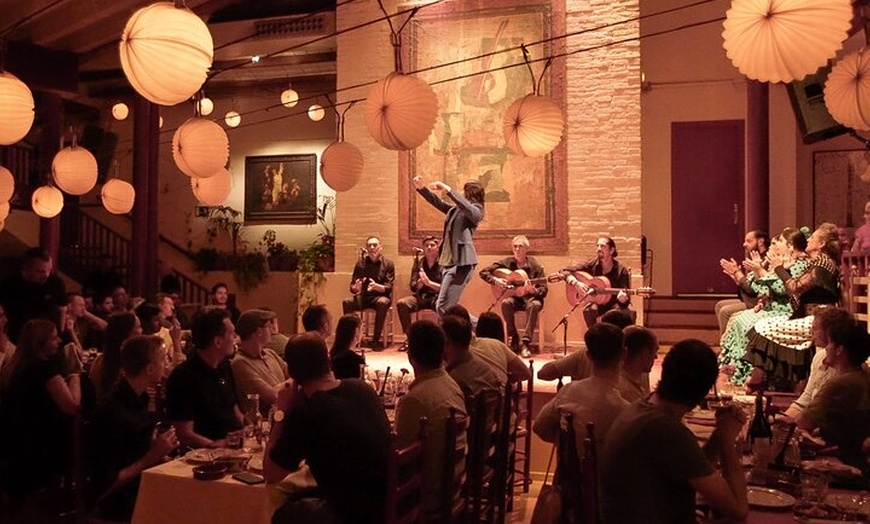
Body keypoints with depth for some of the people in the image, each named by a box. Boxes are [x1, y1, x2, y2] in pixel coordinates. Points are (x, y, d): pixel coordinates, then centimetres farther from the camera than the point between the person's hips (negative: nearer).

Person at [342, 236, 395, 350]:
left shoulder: (388, 263, -1)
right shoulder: (361, 262, 6)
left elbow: (388, 288, -8)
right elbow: (352, 287, 4)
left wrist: (376, 286, -29)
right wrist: (356, 287, -21)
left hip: (380, 296, -2)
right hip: (363, 296, 2)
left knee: (383, 302, -37)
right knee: (347, 302, -26)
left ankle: (376, 340, -26)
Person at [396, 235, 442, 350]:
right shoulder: (418, 263, 8)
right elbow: (413, 288, 4)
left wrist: (429, 282, -22)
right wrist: (420, 282, -18)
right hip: (421, 297, 3)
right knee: (401, 303, -23)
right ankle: (409, 338, -13)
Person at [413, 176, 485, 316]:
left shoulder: (476, 210, -4)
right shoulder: (455, 209, 18)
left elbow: (467, 207, -25)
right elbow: (438, 202, 24)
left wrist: (448, 190, -27)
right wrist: (421, 188, 10)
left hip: (460, 264, -9)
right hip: (448, 262, 9)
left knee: (443, 307, -14)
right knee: (451, 307, 12)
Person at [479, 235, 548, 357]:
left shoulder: (535, 266, -3)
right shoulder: (506, 263, 1)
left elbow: (543, 290, -5)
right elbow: (483, 272, 2)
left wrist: (534, 291, -26)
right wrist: (495, 280, -14)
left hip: (530, 298, -1)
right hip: (513, 297, 1)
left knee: (534, 305, -36)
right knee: (506, 303, -34)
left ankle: (526, 342, -33)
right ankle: (515, 340, -20)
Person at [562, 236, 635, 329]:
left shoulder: (621, 270, -11)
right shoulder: (592, 265, -7)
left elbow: (626, 296, -13)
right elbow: (565, 271, -8)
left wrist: (623, 298, -38)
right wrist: (576, 283, -26)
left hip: (614, 303, -1)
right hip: (597, 302, 1)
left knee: (630, 312, -31)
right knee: (588, 310, -33)